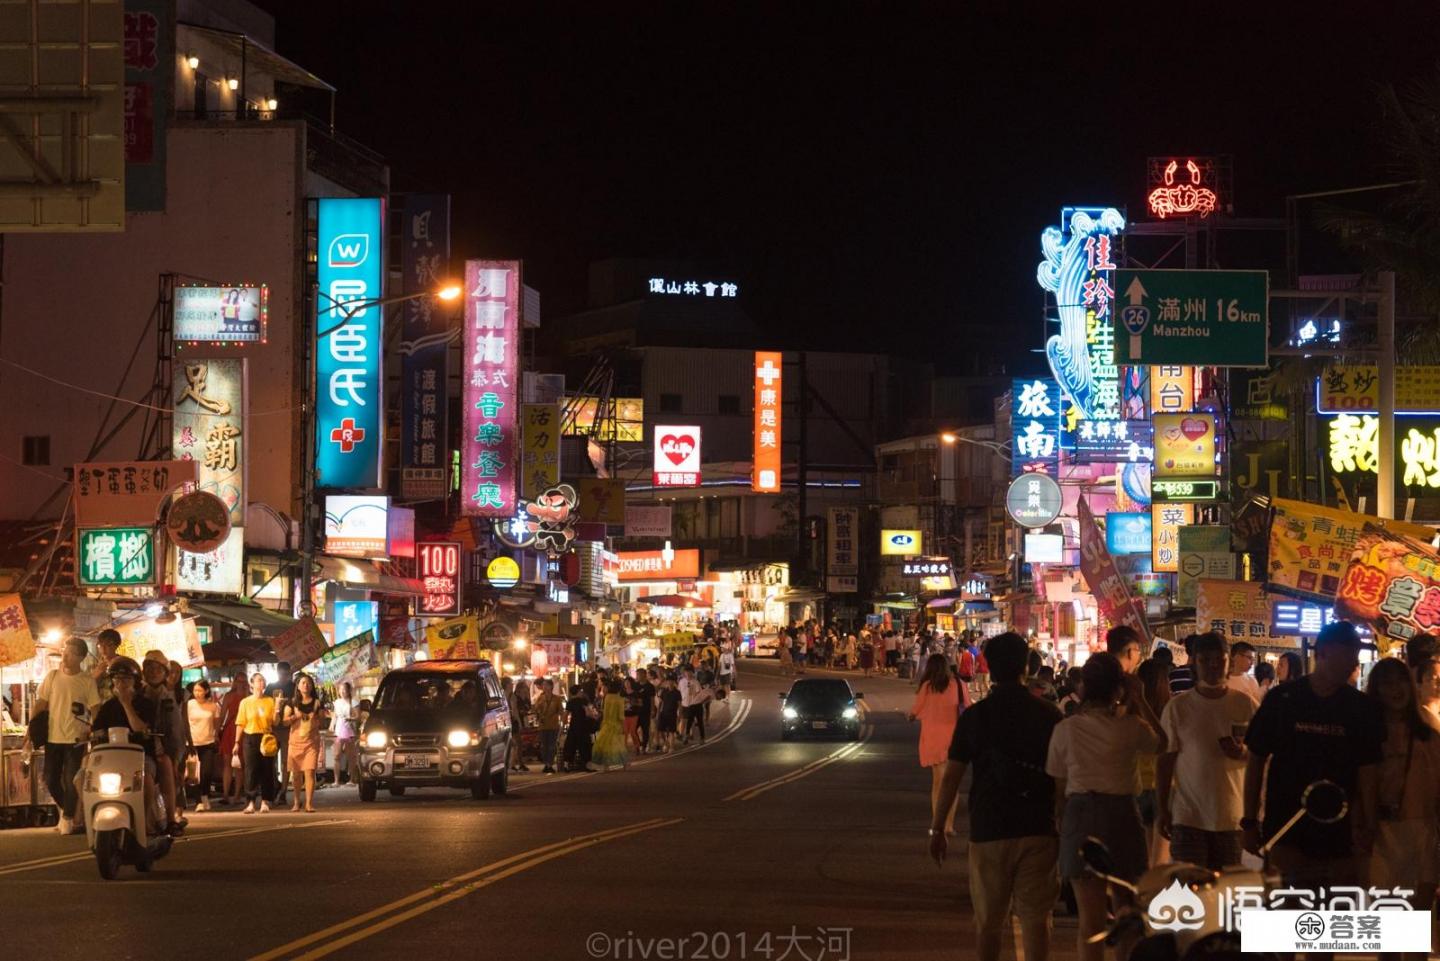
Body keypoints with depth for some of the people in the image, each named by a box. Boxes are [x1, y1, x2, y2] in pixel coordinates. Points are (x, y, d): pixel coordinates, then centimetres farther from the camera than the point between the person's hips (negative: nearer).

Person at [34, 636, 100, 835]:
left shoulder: (88, 681, -3)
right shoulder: (53, 676, 4)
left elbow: (96, 710, -4)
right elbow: (40, 705, 6)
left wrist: (91, 731, -18)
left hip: (76, 739, -3)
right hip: (53, 738, 3)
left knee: (71, 781, -6)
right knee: (51, 781, 6)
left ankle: (68, 819, 5)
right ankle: (66, 810, 28)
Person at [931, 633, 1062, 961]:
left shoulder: (974, 717, -3)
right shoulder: (1048, 715, -1)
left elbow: (951, 777, -2)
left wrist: (937, 828, 6)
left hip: (989, 831, 0)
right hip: (1038, 829, 0)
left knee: (989, 922, 9)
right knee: (1036, 919, 2)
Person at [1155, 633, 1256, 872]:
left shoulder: (1245, 705, 4)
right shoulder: (1178, 707, 2)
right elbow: (1165, 761, 6)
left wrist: (1243, 752, -14)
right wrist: (1162, 810, 2)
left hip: (1232, 816, 1)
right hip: (1188, 816, -1)